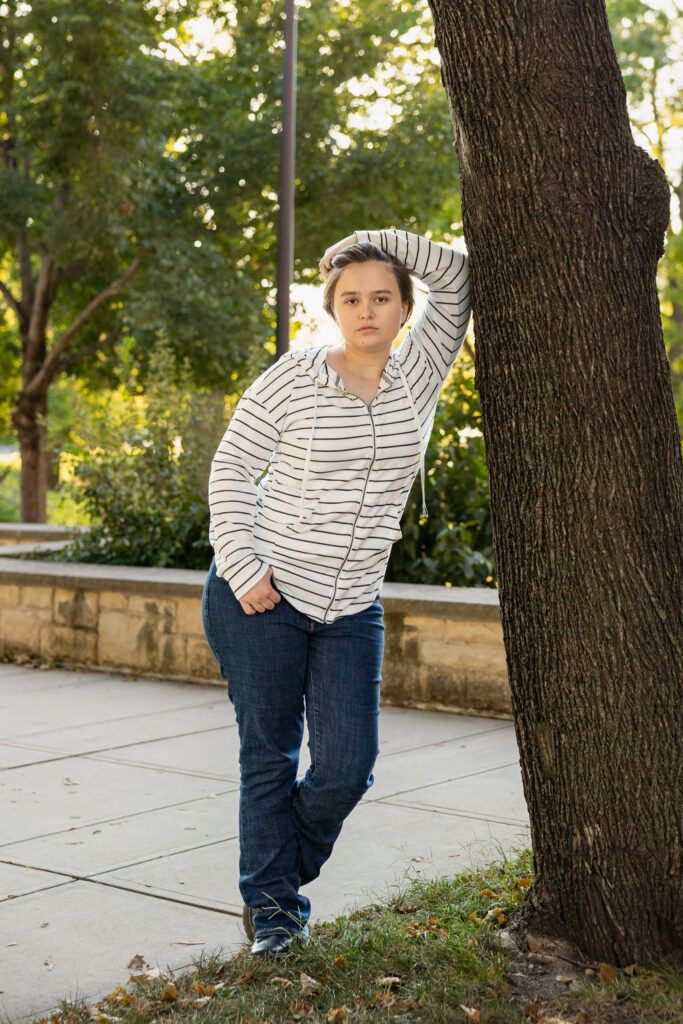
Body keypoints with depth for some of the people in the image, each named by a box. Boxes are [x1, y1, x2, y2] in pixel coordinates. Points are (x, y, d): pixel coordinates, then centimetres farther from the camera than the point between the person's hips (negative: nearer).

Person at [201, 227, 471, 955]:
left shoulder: (417, 376, 4)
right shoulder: (292, 379, -6)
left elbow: (458, 278, 3)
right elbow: (233, 467, -2)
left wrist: (383, 242, -5)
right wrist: (244, 566, -11)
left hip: (351, 613, 3)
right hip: (261, 599, -3)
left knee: (346, 769, -1)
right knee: (269, 757, 5)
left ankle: (285, 879, 27)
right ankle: (268, 904, 22)